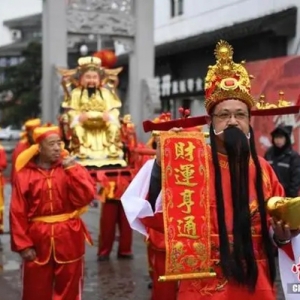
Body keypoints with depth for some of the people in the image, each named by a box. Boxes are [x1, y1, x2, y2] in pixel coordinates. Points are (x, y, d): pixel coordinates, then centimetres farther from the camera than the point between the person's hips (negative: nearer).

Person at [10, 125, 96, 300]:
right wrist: (22, 244, -8)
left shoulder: (71, 168, 1)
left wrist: (72, 170, -16)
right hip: (38, 239, -1)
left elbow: (86, 197, -12)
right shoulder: (24, 174, -3)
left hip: (69, 237, 1)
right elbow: (18, 213, -4)